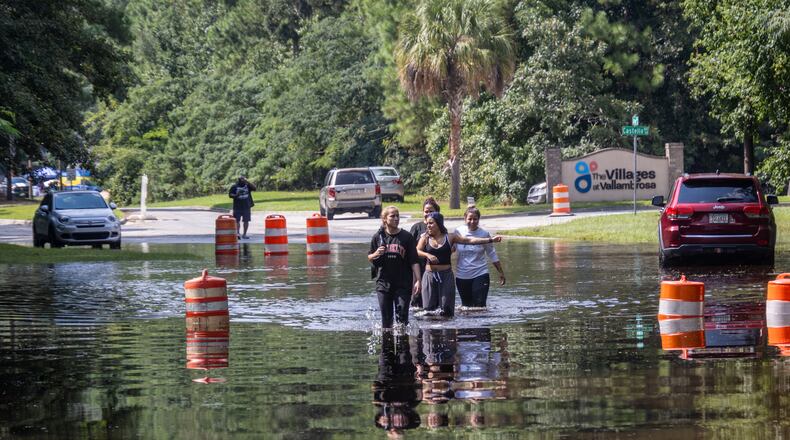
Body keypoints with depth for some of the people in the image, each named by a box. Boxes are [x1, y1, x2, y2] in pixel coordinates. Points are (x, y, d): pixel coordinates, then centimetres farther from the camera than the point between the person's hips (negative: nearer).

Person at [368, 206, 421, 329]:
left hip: (403, 284, -1)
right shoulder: (378, 237, 3)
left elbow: (414, 261, -2)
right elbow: (369, 258, 13)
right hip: (383, 282, 2)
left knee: (402, 316, -6)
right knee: (386, 317, 5)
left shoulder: (407, 237, -1)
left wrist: (417, 280, -11)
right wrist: (376, 254, -10)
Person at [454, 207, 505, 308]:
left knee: (479, 306, -12)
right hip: (462, 276, 2)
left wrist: (501, 273, 8)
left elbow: (492, 254, 5)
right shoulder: (458, 232, -2)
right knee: (466, 306, 11)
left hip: (480, 274, -2)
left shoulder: (484, 234, -4)